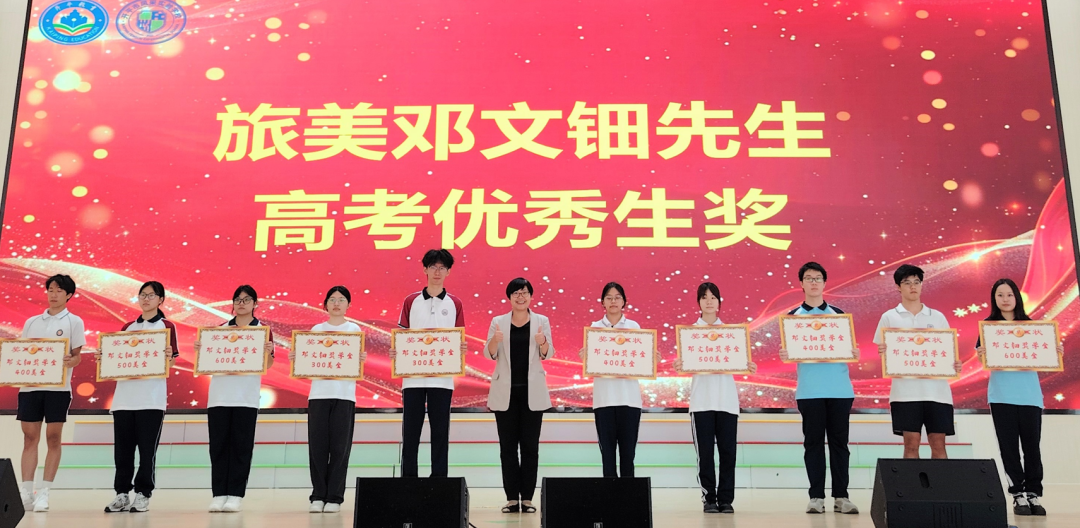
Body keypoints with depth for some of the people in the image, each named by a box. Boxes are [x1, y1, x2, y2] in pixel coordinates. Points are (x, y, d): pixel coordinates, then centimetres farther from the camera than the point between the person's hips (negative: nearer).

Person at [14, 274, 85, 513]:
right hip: (30, 385, 3)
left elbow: (77, 356, -1)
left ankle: (44, 493, 3)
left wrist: (70, 361, -23)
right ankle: (26, 492, 5)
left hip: (58, 387, -3)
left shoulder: (74, 322, 5)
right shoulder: (31, 322, 16)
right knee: (30, 438, 3)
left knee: (53, 438, -1)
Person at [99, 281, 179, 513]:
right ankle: (122, 494, 14)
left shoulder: (167, 326, 4)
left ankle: (143, 494, 6)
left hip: (152, 397, -4)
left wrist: (169, 356, -22)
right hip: (124, 396, 4)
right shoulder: (127, 328, 16)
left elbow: (169, 364, -1)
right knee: (122, 448, 5)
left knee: (147, 448, -2)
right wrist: (103, 358, -1)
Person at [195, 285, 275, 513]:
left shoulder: (262, 329, 4)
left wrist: (268, 352, -20)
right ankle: (219, 494, 9)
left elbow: (267, 365, -1)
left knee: (241, 445, -1)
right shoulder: (220, 329, 12)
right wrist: (200, 350, -5)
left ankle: (235, 495, 5)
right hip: (219, 393, 3)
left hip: (246, 396, -3)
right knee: (218, 444, 2)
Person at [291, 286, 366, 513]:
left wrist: (361, 359, -19)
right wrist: (295, 358, -10)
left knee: (340, 447, -1)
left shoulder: (354, 329, 7)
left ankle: (334, 497, 6)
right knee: (317, 446, 0)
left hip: (344, 394, -1)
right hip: (318, 393, 1)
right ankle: (318, 496, 9)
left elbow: (356, 362, 1)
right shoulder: (316, 329, 11)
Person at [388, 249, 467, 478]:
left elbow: (459, 340, 9)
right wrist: (394, 351, -11)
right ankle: (408, 478, 12)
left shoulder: (455, 304, 7)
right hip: (413, 376, 0)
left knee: (440, 431, 4)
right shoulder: (411, 301, 6)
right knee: (410, 430, 3)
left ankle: (439, 478, 12)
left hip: (442, 378, 0)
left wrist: (462, 349, -13)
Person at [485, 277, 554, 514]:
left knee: (530, 445, 2)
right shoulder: (498, 322, 4)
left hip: (532, 392, 0)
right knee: (507, 446, 3)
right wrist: (495, 340, -26)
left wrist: (543, 342, -29)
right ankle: (512, 498, 9)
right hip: (505, 391, 1)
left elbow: (547, 355, -6)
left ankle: (527, 498, 9)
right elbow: (490, 354, -3)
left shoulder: (541, 321, 3)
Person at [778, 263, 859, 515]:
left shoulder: (838, 314, 11)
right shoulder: (792, 316, 7)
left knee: (839, 441, 3)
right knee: (813, 442, 1)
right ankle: (816, 496, 7)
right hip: (809, 390, -1)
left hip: (839, 388, 1)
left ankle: (841, 496, 9)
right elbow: (788, 350, 4)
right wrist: (785, 356, -17)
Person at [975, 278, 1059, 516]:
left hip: (1029, 394, 1)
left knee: (1031, 444, 2)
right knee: (1009, 446, 1)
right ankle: (1018, 494, 6)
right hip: (1002, 395, -1)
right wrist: (981, 354, -24)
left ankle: (1033, 493, 10)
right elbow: (984, 356, -2)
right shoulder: (989, 325, 5)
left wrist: (1056, 352, -10)